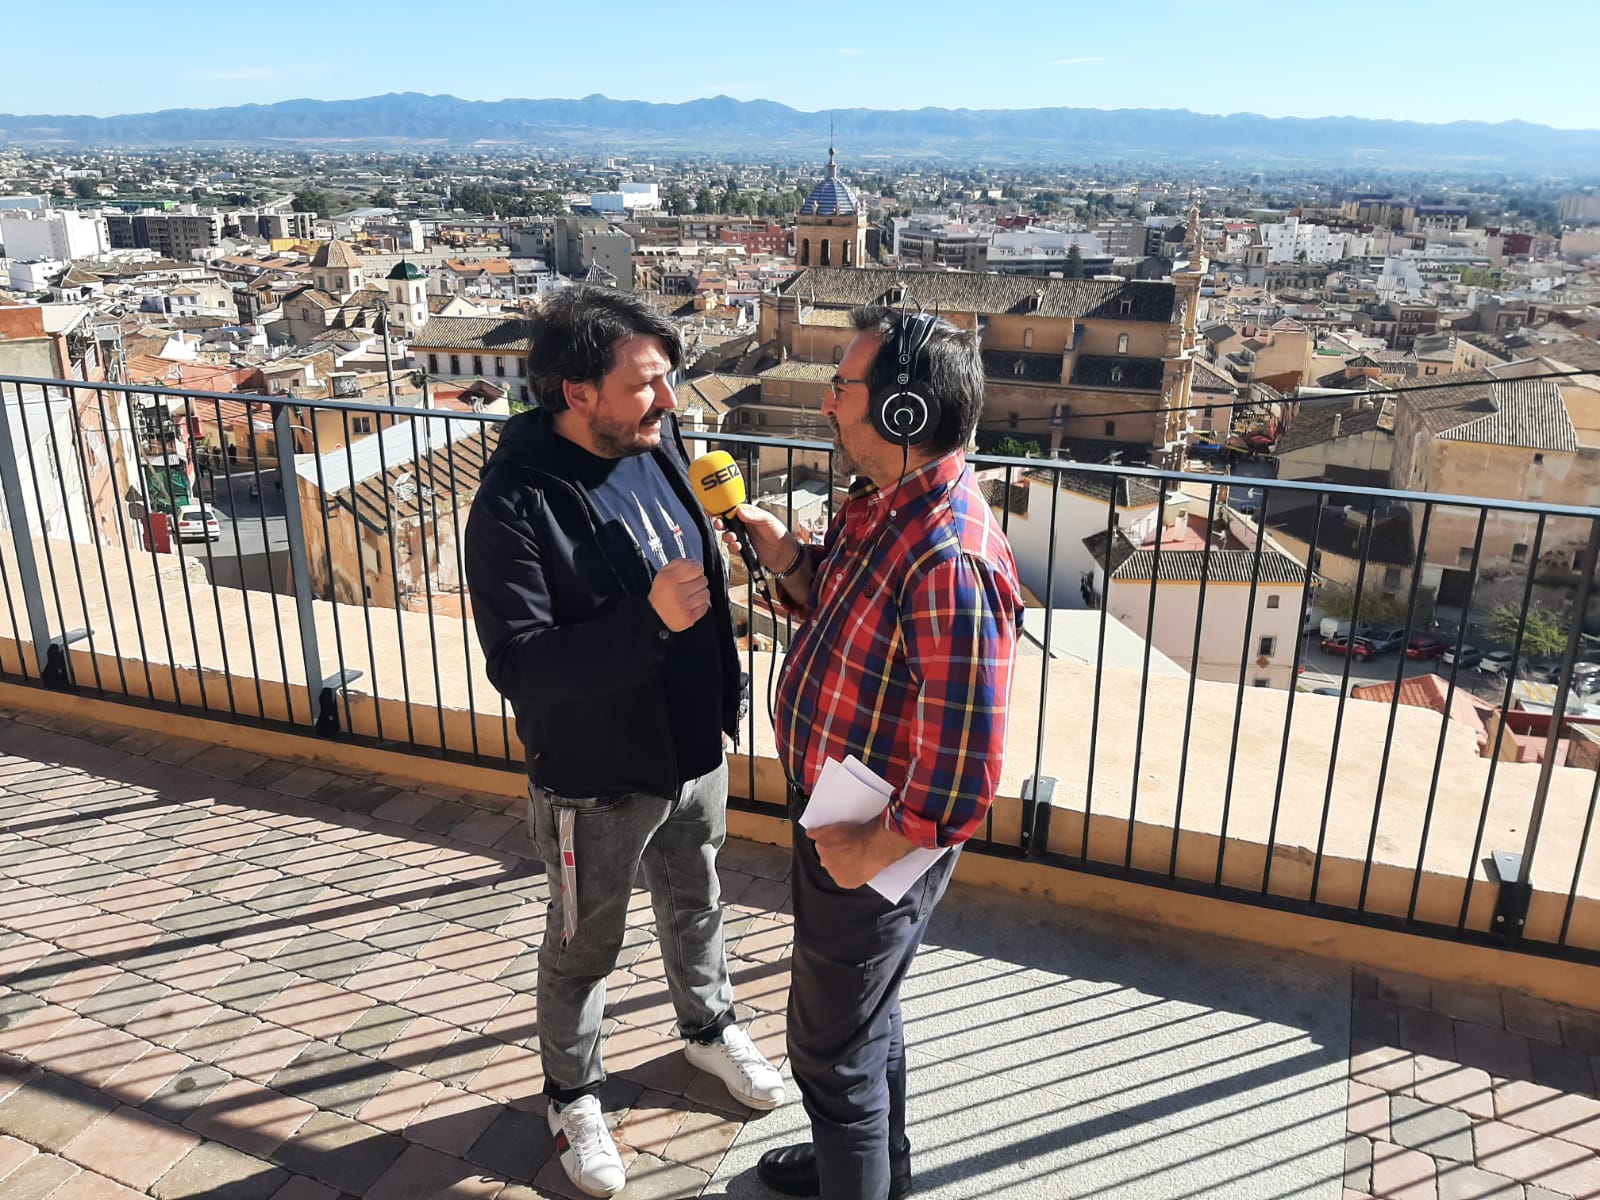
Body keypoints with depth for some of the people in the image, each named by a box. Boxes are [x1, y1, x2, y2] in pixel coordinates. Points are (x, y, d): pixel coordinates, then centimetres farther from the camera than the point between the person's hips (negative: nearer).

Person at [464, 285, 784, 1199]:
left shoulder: (659, 443, -5)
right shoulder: (517, 505, -25)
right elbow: (517, 663, -27)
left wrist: (724, 708, 12)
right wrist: (649, 622, -37)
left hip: (695, 751, 6)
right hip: (597, 782, -5)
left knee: (697, 905, 27)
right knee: (585, 949, 17)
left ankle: (711, 1027, 54)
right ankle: (575, 1094, 43)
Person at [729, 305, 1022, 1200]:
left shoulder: (950, 564, -33)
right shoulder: (882, 506, -2)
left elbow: (966, 775, -31)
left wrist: (875, 851, -19)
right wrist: (784, 554, -5)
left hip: (875, 848, -10)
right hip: (838, 818, 10)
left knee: (833, 1048, 13)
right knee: (864, 1013, 30)